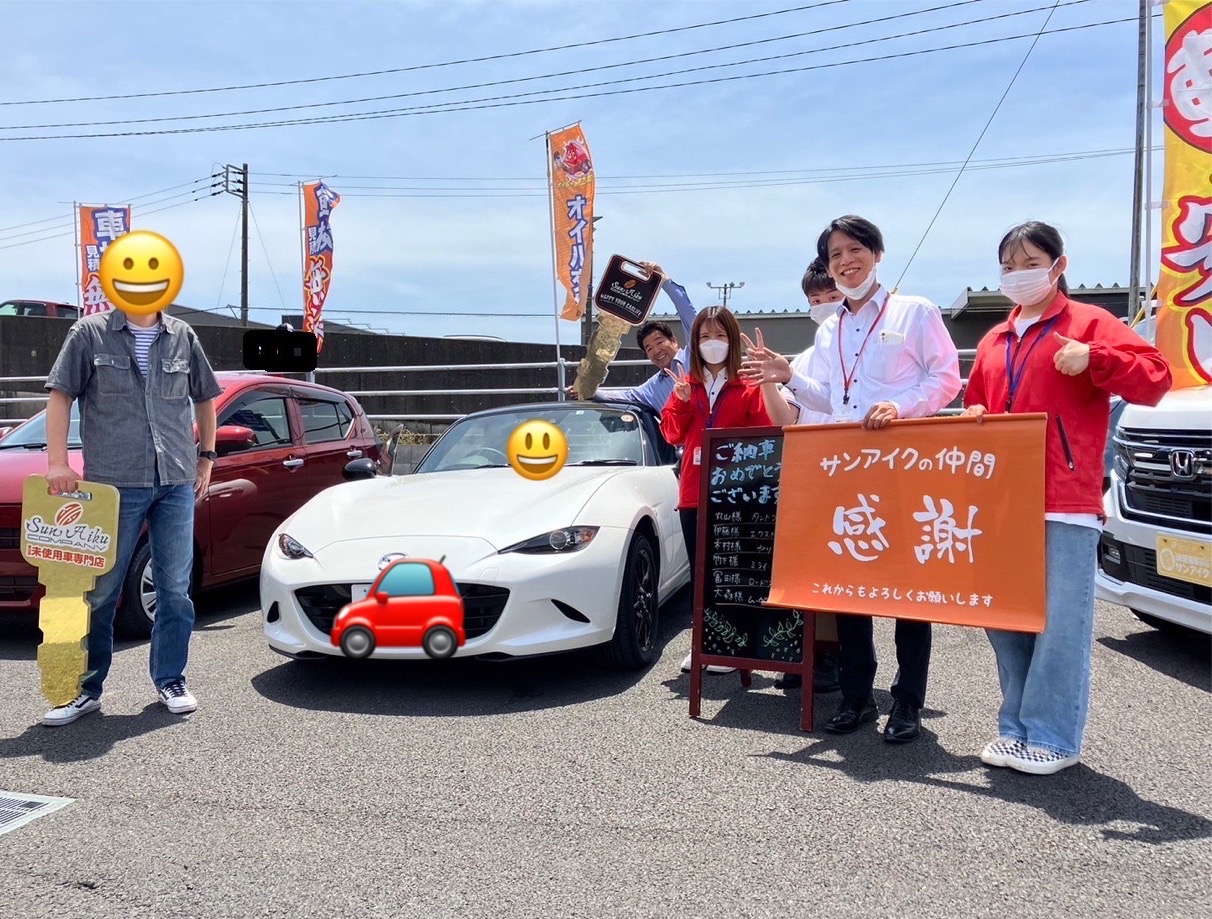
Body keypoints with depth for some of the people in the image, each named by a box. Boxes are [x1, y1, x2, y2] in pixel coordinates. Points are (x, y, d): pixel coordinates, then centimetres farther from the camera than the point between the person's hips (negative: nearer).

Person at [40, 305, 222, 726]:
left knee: (175, 588, 6)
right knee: (100, 590, 4)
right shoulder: (90, 333, 3)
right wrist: (57, 462, -8)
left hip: (177, 483, 2)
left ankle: (170, 680, 20)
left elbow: (204, 397, 21)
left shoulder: (183, 337, 10)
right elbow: (60, 396, 0)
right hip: (114, 482, -2)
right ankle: (87, 687, 17)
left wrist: (206, 456, 16)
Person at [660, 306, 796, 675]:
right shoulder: (686, 383, 12)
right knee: (698, 570, 11)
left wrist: (768, 382, -24)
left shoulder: (748, 385, -2)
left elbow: (772, 428, -14)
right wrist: (681, 402, -8)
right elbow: (672, 434, 8)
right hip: (694, 493, 5)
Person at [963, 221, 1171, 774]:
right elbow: (977, 402, 28)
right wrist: (974, 416, 5)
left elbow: (1155, 379, -5)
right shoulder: (994, 341, 20)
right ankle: (1017, 729, 20)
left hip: (1065, 503, -6)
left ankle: (1053, 739, 6)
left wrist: (1094, 358, -18)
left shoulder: (1089, 323, 3)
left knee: (1060, 624, -4)